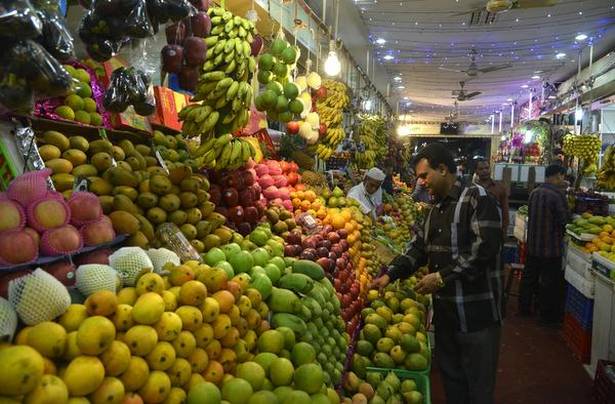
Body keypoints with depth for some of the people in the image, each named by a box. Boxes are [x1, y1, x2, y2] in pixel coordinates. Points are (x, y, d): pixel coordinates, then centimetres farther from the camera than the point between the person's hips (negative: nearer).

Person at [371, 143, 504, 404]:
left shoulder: (477, 198, -14)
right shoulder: (436, 207, 13)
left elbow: (483, 249, -23)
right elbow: (418, 248, 15)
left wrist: (442, 277, -21)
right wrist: (390, 275, 2)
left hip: (476, 312, -8)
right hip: (445, 310, 8)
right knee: (451, 379, 20)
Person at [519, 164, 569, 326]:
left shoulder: (535, 192, 4)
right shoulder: (557, 194, -19)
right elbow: (563, 220, -15)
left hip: (532, 244, 7)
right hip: (550, 247, -7)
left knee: (529, 276, 18)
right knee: (550, 282, 5)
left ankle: (524, 308, 30)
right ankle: (547, 316, 15)